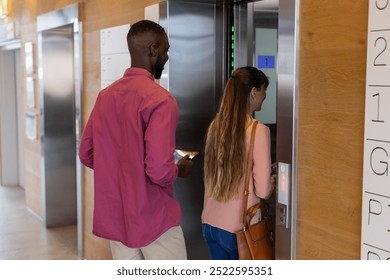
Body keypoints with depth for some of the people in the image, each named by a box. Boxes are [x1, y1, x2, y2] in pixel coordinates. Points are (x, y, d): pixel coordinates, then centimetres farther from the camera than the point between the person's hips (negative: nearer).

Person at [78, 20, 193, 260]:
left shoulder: (105, 95, 5)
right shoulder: (160, 99, -19)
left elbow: (86, 154, 10)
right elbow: (159, 170, -26)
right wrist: (180, 170, -5)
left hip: (115, 217, 7)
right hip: (154, 220, -7)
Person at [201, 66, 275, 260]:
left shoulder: (215, 126, 2)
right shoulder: (258, 130, -16)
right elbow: (262, 191, -16)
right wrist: (275, 181, 5)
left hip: (210, 223, 6)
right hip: (238, 227, -6)